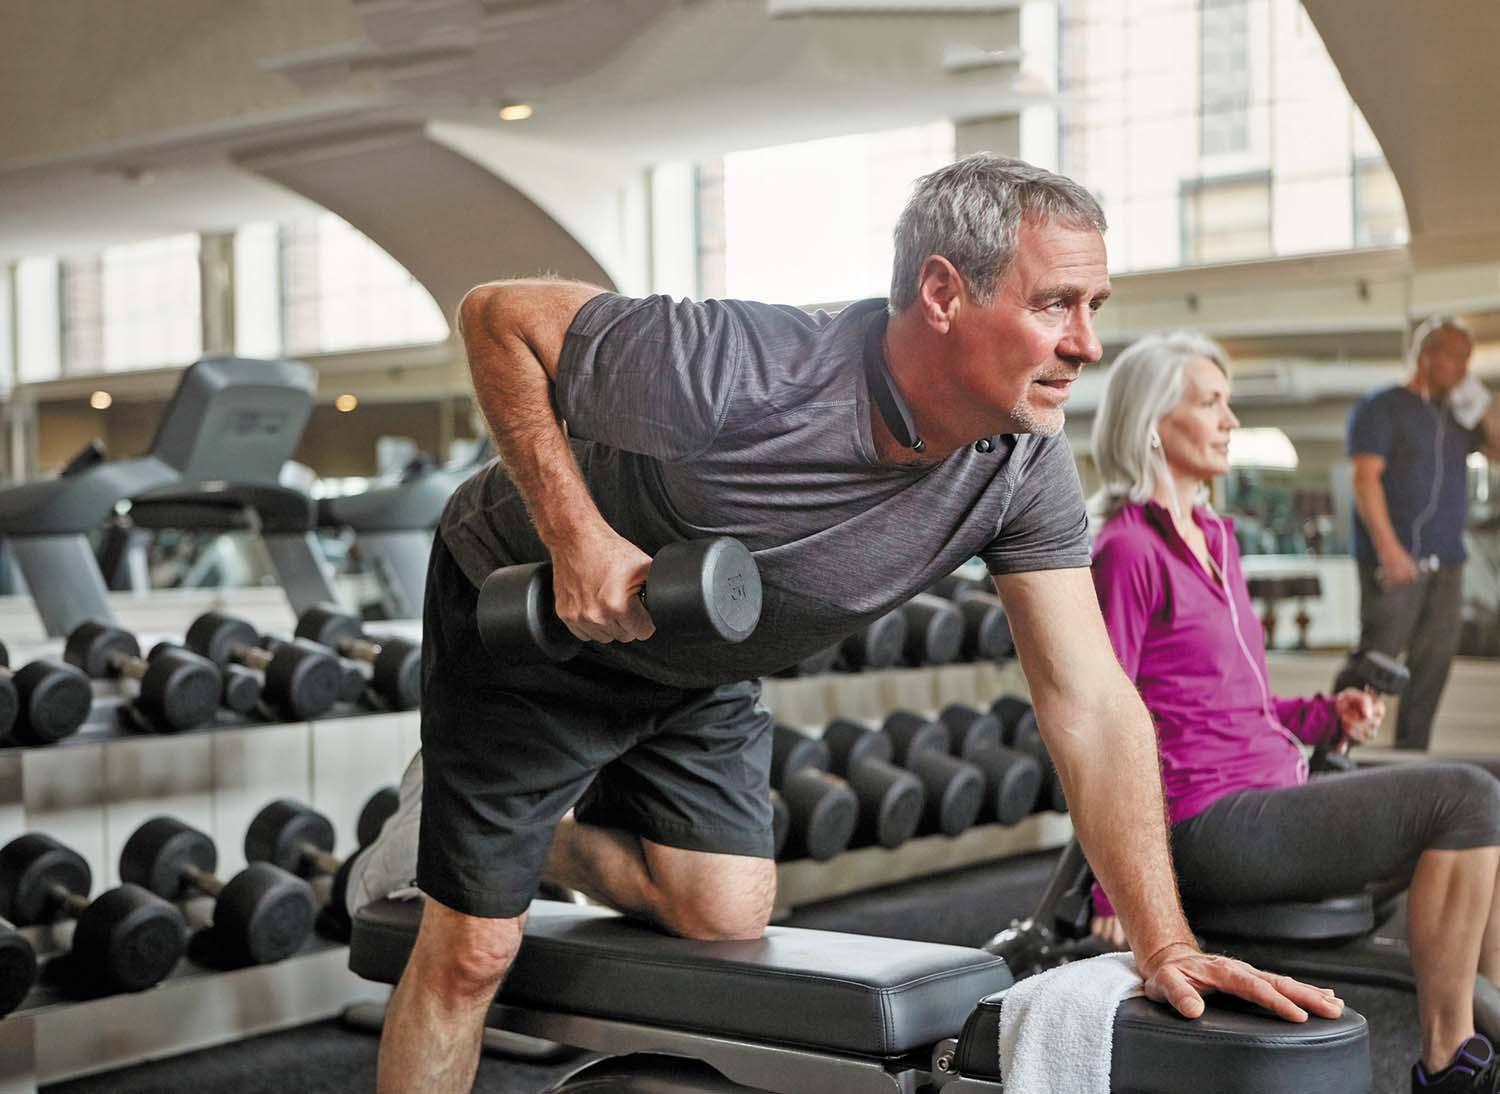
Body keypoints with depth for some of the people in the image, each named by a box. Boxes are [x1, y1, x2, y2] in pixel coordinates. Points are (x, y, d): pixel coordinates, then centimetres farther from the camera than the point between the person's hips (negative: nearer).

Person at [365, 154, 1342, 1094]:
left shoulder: (1029, 466, -20)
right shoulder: (738, 372, -37)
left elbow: (1092, 704, -19)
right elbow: (499, 316, -25)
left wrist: (1166, 944, -24)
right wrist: (574, 532, -33)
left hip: (702, 671, 5)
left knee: (728, 916, 3)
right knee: (472, 952, -5)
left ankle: (549, 837, 27)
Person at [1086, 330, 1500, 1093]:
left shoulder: (1216, 537, 16)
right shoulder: (1128, 551, -12)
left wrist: (1327, 716, 7)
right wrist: (1119, 886, -15)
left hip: (1272, 795, 9)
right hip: (1212, 826, -9)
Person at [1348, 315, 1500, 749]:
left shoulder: (1456, 415, 18)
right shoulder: (1382, 408, -2)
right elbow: (1366, 478, -12)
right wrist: (1388, 548, -20)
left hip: (1446, 562, 7)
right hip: (1397, 561, -7)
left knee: (1434, 663, 6)